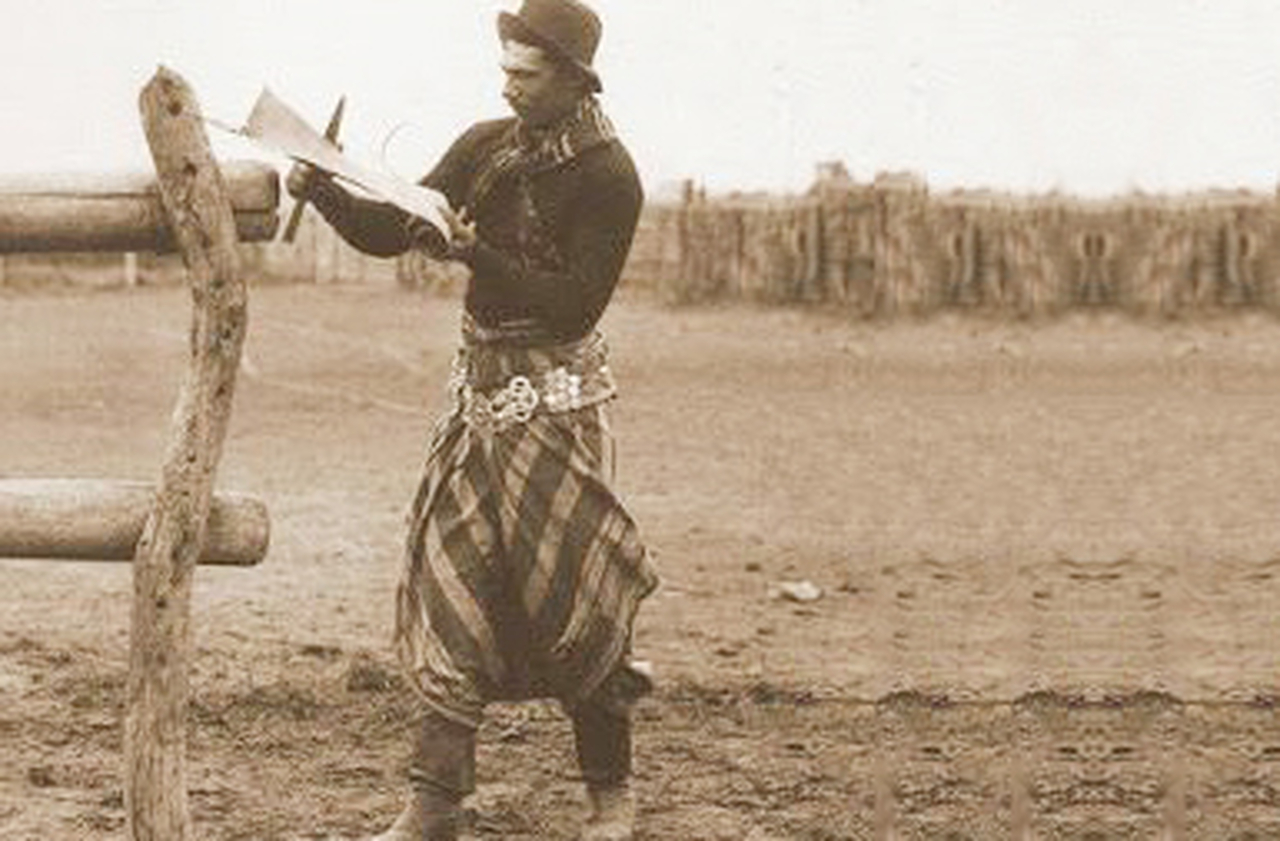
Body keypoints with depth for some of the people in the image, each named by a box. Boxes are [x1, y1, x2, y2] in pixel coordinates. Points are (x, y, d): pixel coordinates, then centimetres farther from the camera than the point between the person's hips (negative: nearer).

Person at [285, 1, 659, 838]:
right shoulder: (486, 147, 6)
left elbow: (577, 304, -18)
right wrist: (319, 188, -11)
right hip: (481, 385, 6)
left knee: (569, 590, -1)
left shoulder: (607, 177, -12)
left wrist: (474, 253, -25)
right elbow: (387, 233, 6)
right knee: (451, 580, 0)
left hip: (557, 397, -5)